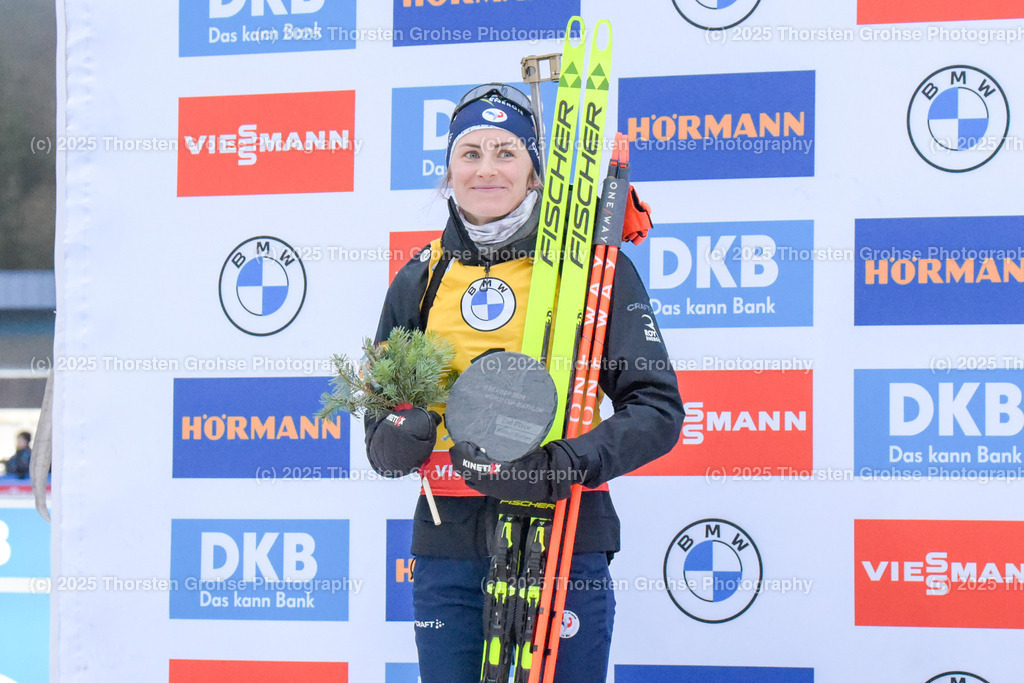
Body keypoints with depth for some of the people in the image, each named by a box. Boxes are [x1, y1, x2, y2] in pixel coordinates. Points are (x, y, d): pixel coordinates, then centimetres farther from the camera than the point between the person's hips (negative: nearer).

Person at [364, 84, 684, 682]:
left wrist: (559, 466, -22)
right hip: (449, 551, 3)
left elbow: (658, 409, -6)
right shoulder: (421, 279, 10)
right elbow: (382, 444, 14)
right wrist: (399, 438, -11)